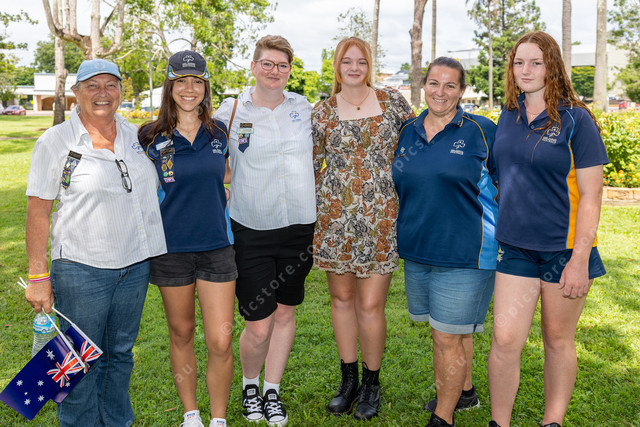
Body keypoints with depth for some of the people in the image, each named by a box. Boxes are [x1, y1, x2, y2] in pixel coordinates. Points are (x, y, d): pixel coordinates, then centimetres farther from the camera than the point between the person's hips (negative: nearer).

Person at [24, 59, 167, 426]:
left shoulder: (136, 135, 8)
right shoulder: (56, 141, -5)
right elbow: (38, 211, -6)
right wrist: (39, 275, -11)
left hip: (136, 265, 5)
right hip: (81, 271, -4)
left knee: (121, 353, 16)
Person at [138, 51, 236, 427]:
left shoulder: (219, 132, 4)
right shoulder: (152, 137, -2)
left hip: (217, 245, 1)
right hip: (171, 248, -1)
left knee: (221, 342, -3)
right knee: (181, 334, 13)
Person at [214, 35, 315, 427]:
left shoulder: (303, 108, 7)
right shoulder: (232, 110, -2)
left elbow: (319, 152, 21)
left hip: (299, 227, 3)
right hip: (252, 230, -3)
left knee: (285, 312, 12)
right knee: (259, 325, -2)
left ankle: (272, 391, 31)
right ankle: (249, 385, 29)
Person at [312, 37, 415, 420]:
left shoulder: (393, 102, 4)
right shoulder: (322, 112, 6)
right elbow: (311, 165, 12)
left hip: (381, 216, -2)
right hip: (335, 217, 2)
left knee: (370, 305, -3)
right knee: (342, 298, 10)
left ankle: (372, 383, 19)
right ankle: (348, 380, 27)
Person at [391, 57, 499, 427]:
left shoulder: (481, 131, -6)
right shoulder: (407, 132, 8)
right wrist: (405, 232, 16)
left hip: (464, 252, -5)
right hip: (417, 251, 5)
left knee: (447, 337, 0)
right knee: (451, 329, 20)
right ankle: (465, 392, 41)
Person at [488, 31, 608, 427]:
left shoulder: (575, 119, -8)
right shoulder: (509, 116, 6)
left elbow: (591, 195, -10)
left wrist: (580, 259, -15)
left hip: (563, 247, -3)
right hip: (515, 246, 3)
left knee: (558, 339, 11)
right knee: (505, 339, -2)